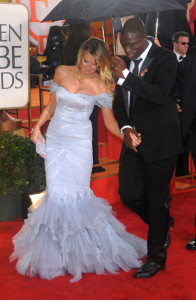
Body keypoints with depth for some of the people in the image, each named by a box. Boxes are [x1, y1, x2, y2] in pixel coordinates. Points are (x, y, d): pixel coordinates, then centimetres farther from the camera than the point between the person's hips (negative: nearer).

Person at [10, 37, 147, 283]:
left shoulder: (100, 85, -6)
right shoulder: (62, 73, 2)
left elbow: (109, 121, -5)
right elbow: (51, 105, 12)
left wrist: (127, 136, -21)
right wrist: (38, 126, 1)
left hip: (79, 143, -3)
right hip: (55, 139, 3)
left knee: (77, 194, -5)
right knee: (56, 193, 0)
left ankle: (80, 249, 13)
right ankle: (57, 249, 13)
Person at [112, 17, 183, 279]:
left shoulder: (165, 59, -11)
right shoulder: (126, 62, 8)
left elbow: (159, 94, -27)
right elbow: (119, 101, 13)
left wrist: (126, 76, -26)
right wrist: (126, 128, -5)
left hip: (159, 139, -6)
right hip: (134, 139, 6)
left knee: (157, 198, 2)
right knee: (128, 193, 6)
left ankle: (156, 257, 18)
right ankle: (162, 226, 34)